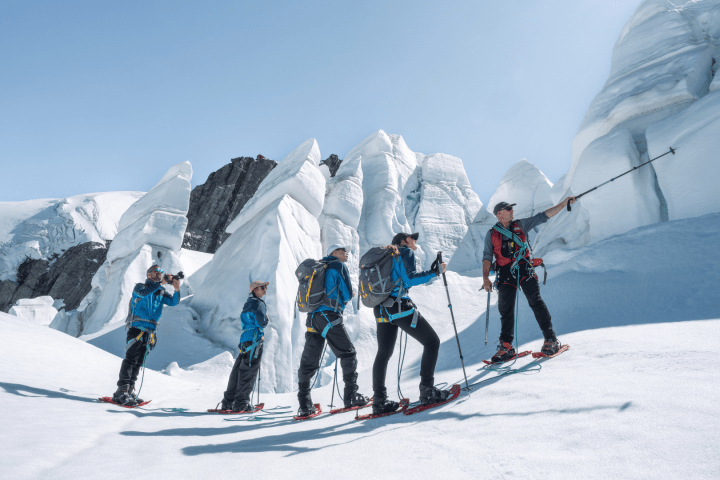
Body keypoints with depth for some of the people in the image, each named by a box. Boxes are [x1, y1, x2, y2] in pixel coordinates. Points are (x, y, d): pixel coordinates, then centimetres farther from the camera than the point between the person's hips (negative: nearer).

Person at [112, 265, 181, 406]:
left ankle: (130, 391, 16)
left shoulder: (161, 293, 16)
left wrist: (177, 290, -16)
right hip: (137, 329, -6)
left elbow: (173, 302, 2)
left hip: (150, 332, 6)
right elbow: (144, 292, -22)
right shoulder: (139, 287, 2)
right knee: (130, 360, -10)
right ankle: (121, 392, -9)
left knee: (138, 363, 10)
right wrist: (160, 283, -27)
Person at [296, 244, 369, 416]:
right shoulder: (339, 266, 3)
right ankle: (351, 397, 1)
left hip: (312, 317, 7)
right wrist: (350, 294, 20)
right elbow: (348, 294, -1)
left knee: (309, 360, 5)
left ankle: (305, 405, 5)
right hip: (329, 316, -7)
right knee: (348, 354, 3)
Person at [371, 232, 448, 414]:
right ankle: (427, 391, -1)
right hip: (399, 306, -8)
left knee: (383, 353, 14)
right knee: (432, 341, 2)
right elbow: (410, 279, -12)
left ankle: (379, 400, 17)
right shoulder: (406, 252, 1)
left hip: (381, 309, 9)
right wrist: (435, 272, -5)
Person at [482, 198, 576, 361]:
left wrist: (563, 204, 7)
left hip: (524, 270, 0)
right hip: (505, 274, 0)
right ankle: (506, 346, 13)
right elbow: (487, 256, 3)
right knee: (505, 309, 3)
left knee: (536, 302, -7)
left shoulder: (520, 225, 11)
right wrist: (485, 277, -8)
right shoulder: (491, 234, 8)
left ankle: (551, 339, 3)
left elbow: (543, 216, 12)